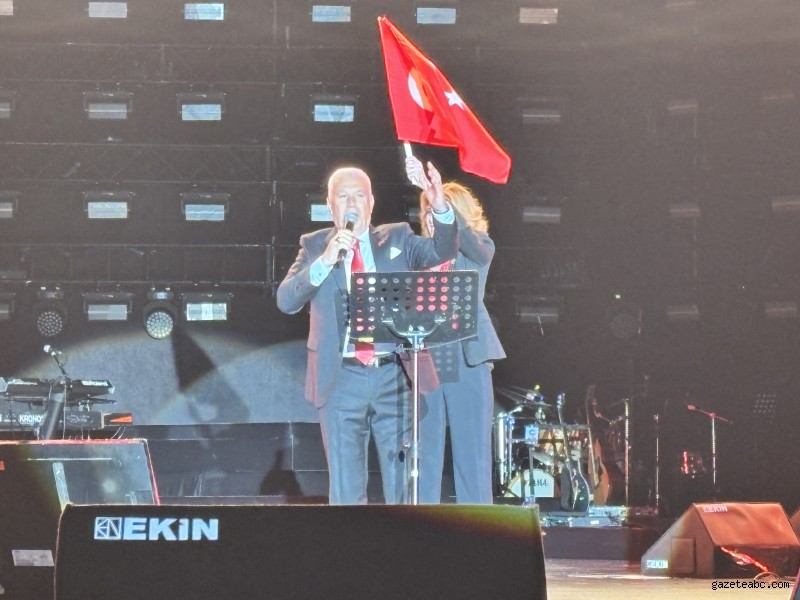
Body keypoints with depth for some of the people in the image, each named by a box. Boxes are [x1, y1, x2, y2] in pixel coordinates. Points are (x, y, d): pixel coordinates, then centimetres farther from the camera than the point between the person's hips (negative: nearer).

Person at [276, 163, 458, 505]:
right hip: (341, 380, -1)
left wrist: (440, 207, -20)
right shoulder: (314, 246, 8)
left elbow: (443, 252, -3)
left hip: (394, 377, 1)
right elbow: (286, 301, -4)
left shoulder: (397, 239, 11)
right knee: (346, 489, 2)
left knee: (404, 483, 2)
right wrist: (325, 261, -17)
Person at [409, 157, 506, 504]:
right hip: (426, 356, 3)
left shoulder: (479, 248, 5)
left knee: (471, 449, -1)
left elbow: (471, 243, -20)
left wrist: (442, 203, -31)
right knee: (425, 449, 4)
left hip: (467, 358, -3)